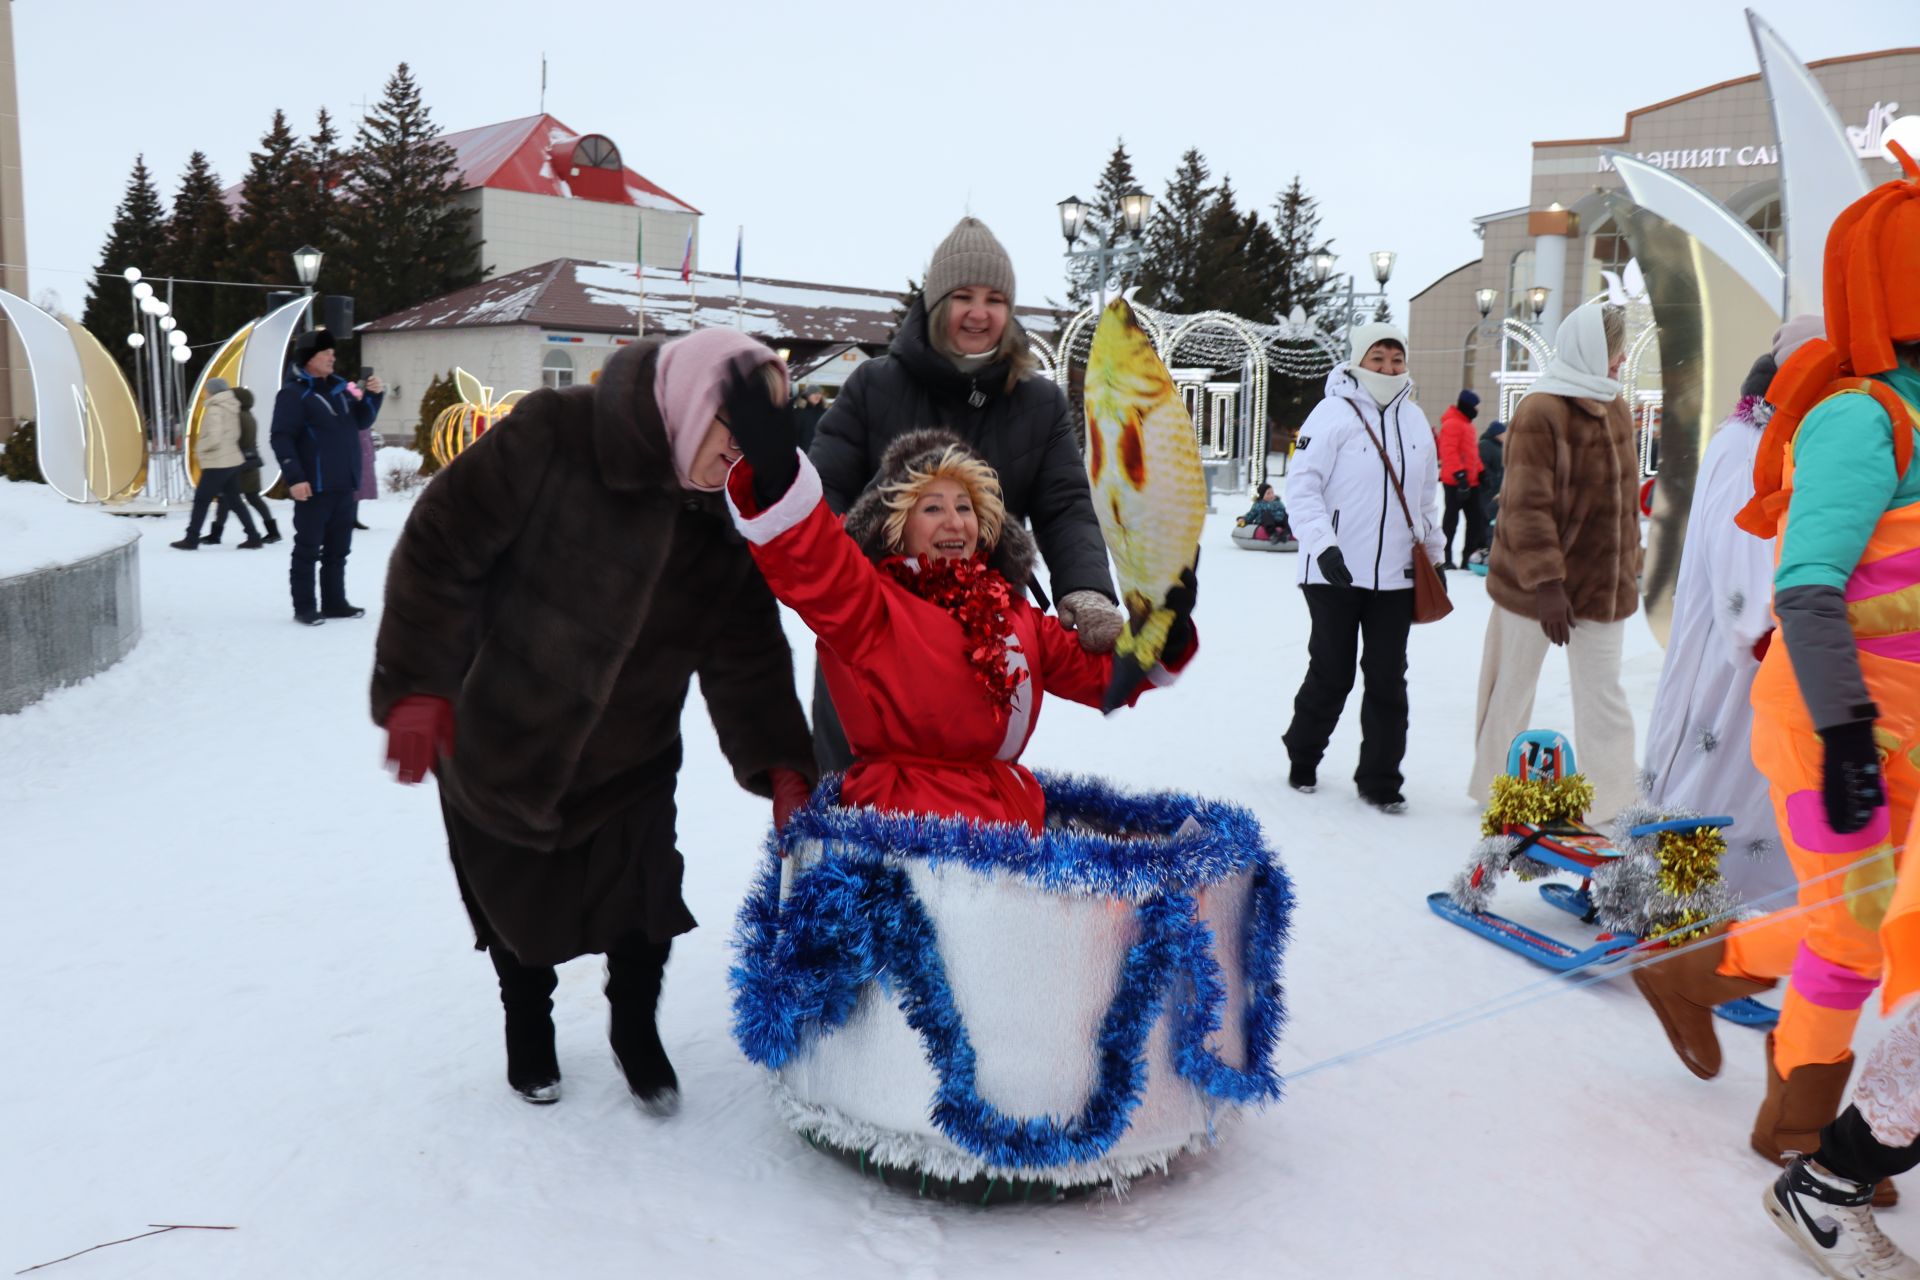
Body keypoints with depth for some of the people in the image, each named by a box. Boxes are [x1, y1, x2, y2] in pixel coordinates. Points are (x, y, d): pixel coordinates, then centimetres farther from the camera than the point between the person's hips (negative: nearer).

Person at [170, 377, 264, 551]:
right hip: (233, 461, 8)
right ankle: (254, 538, 6)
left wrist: (199, 447, -6)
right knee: (234, 500, 11)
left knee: (201, 500, 2)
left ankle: (191, 540, 8)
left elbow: (213, 439, -23)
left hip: (217, 464, -8)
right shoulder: (231, 408, 10)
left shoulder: (214, 410, -15)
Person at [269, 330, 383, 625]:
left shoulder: (340, 387, 13)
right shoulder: (293, 393, -8)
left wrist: (373, 395, 3)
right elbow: (281, 438, -13)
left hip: (345, 486, 7)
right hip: (314, 488, -7)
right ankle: (304, 608, 6)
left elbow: (361, 422, 20)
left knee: (338, 549, 13)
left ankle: (335, 602, 21)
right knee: (308, 549, 0)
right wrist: (294, 478, -21)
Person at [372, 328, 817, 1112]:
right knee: (517, 902, 14)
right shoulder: (551, 438, -24)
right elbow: (441, 546, -20)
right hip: (498, 742, -2)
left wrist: (778, 764, -19)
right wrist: (417, 686, -20)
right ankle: (527, 1032, 43)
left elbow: (747, 654, -8)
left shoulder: (726, 524, -10)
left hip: (628, 758, 3)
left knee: (643, 905, 3)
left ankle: (636, 1031, 33)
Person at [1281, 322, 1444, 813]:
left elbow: (1426, 496, 22)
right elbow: (1301, 486, -11)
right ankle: (1302, 760, 26)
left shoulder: (1415, 421, 13)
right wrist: (1323, 544, -21)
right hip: (1336, 574, -5)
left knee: (1387, 679, 5)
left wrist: (1433, 554, 21)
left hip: (1395, 574, 5)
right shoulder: (1333, 413, -6)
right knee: (1332, 674, 4)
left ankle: (1380, 778, 15)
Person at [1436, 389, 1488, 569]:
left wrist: (1481, 471, 22)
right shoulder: (1452, 424, -13)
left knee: (1476, 517, 9)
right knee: (1452, 518, -4)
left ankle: (1470, 555, 15)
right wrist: (1460, 474, -27)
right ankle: (1445, 557, 3)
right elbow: (1449, 452, -23)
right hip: (1456, 481, -10)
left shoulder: (1466, 424, 20)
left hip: (1470, 481, 10)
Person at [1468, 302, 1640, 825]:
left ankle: (1609, 800, 14)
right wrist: (1545, 583, -24)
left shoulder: (1614, 409, 10)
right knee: (1513, 684, 8)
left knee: (1603, 694, 6)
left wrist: (1629, 563, 17)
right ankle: (1498, 788, 23)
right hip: (1536, 584, -7)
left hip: (1603, 582, 7)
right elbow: (1527, 506, -20)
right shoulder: (1540, 413, -15)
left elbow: (1625, 494, 18)